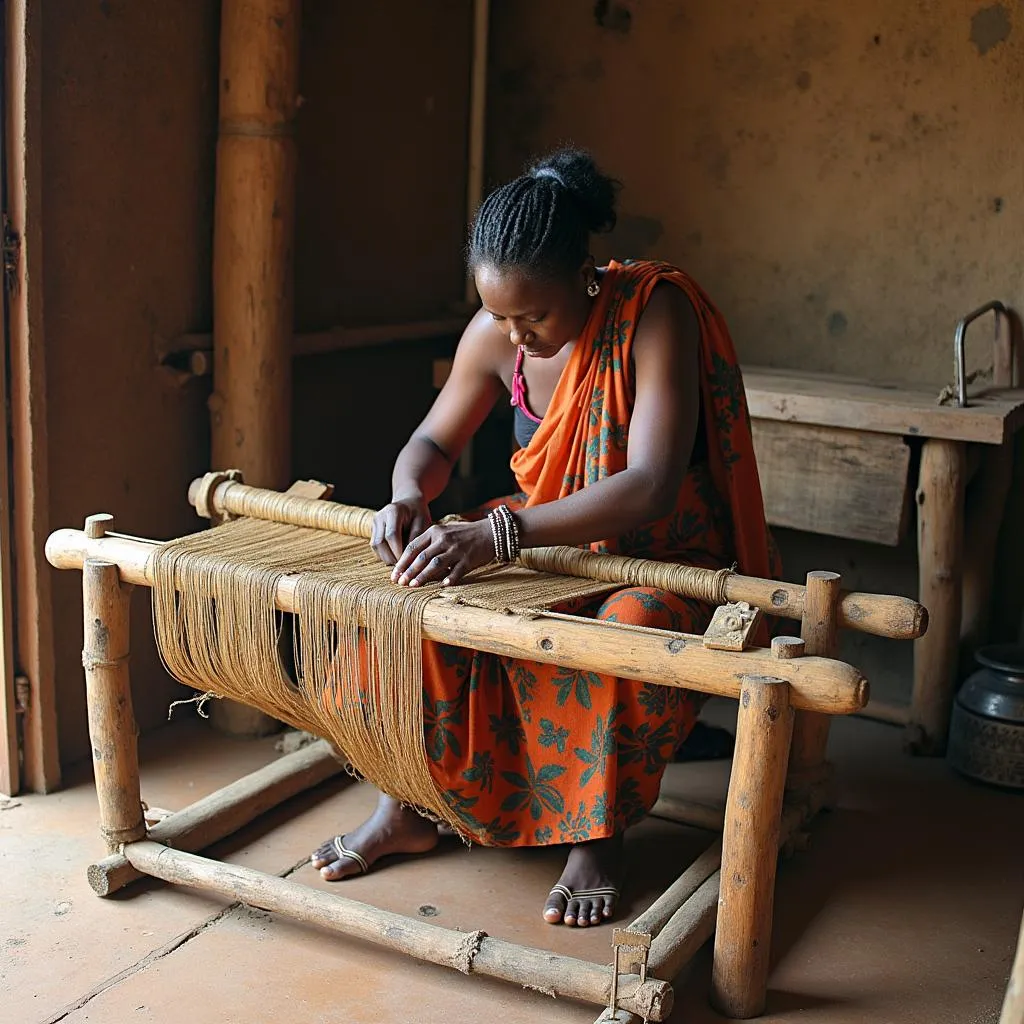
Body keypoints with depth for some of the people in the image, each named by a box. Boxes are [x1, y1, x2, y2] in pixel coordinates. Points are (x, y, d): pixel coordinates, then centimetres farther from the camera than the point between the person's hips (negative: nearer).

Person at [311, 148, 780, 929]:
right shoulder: (494, 334, -10)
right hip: (549, 536, 5)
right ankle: (410, 808, -1)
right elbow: (435, 440, 4)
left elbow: (650, 488, -37)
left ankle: (597, 835, -12)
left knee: (630, 633, -37)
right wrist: (409, 497, -21)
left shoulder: (654, 313, -27)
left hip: (663, 553, -5)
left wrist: (500, 533, -46)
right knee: (417, 593, -17)